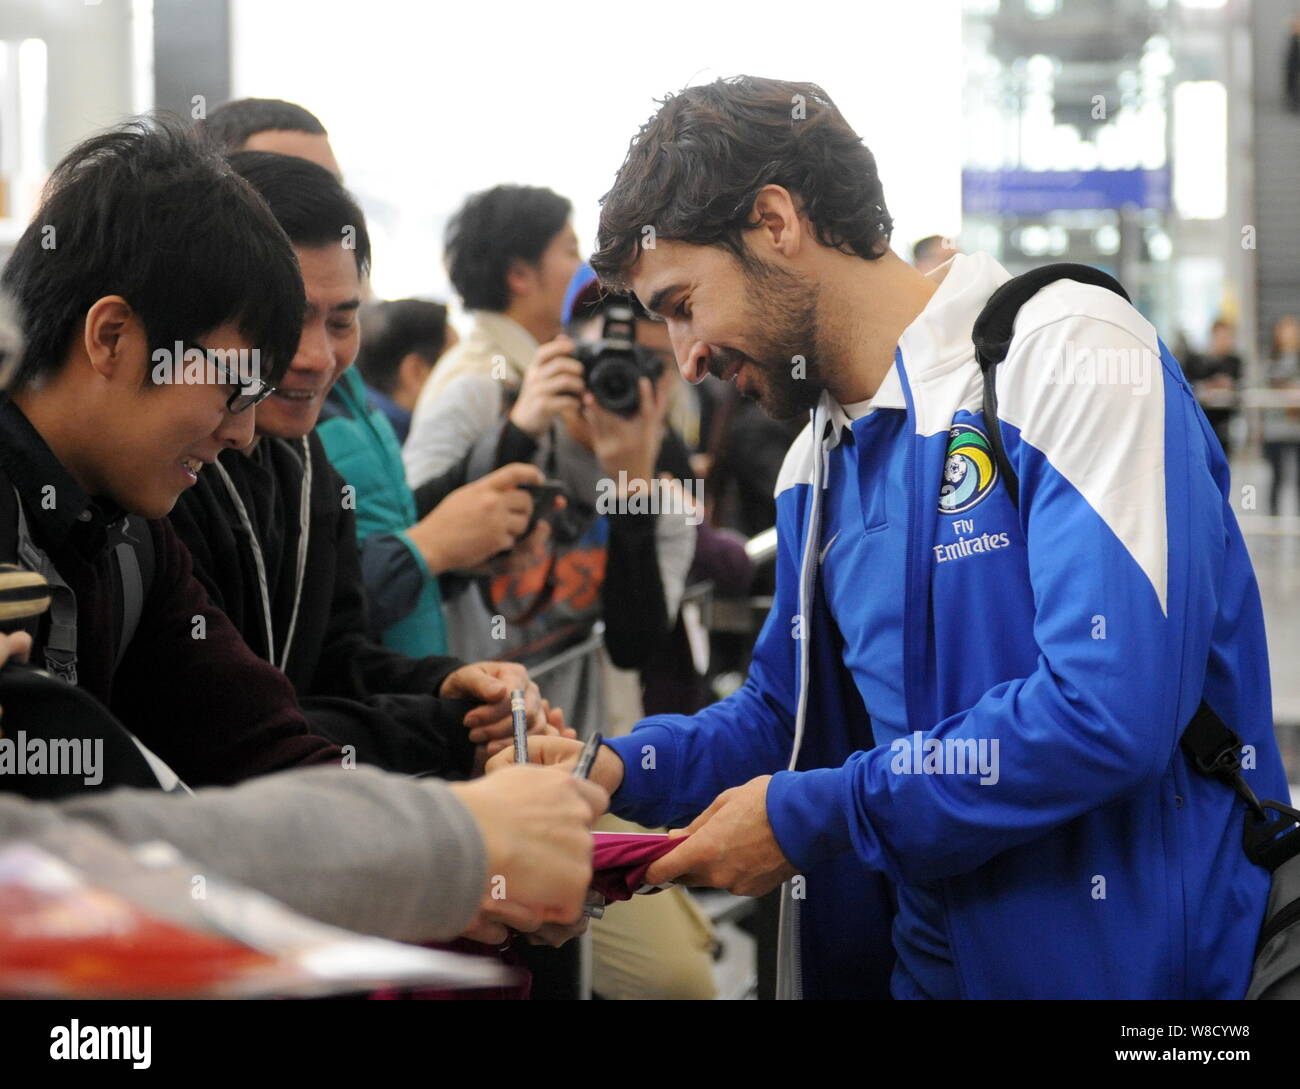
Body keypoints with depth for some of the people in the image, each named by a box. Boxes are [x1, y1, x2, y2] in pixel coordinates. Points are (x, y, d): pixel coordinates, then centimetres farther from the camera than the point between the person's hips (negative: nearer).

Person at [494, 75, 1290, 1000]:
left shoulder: (1066, 350, -15)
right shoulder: (814, 470, 11)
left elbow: (1110, 712, -25)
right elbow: (787, 713, 20)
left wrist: (809, 815, -18)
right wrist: (618, 770, 1)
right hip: (927, 959, 7)